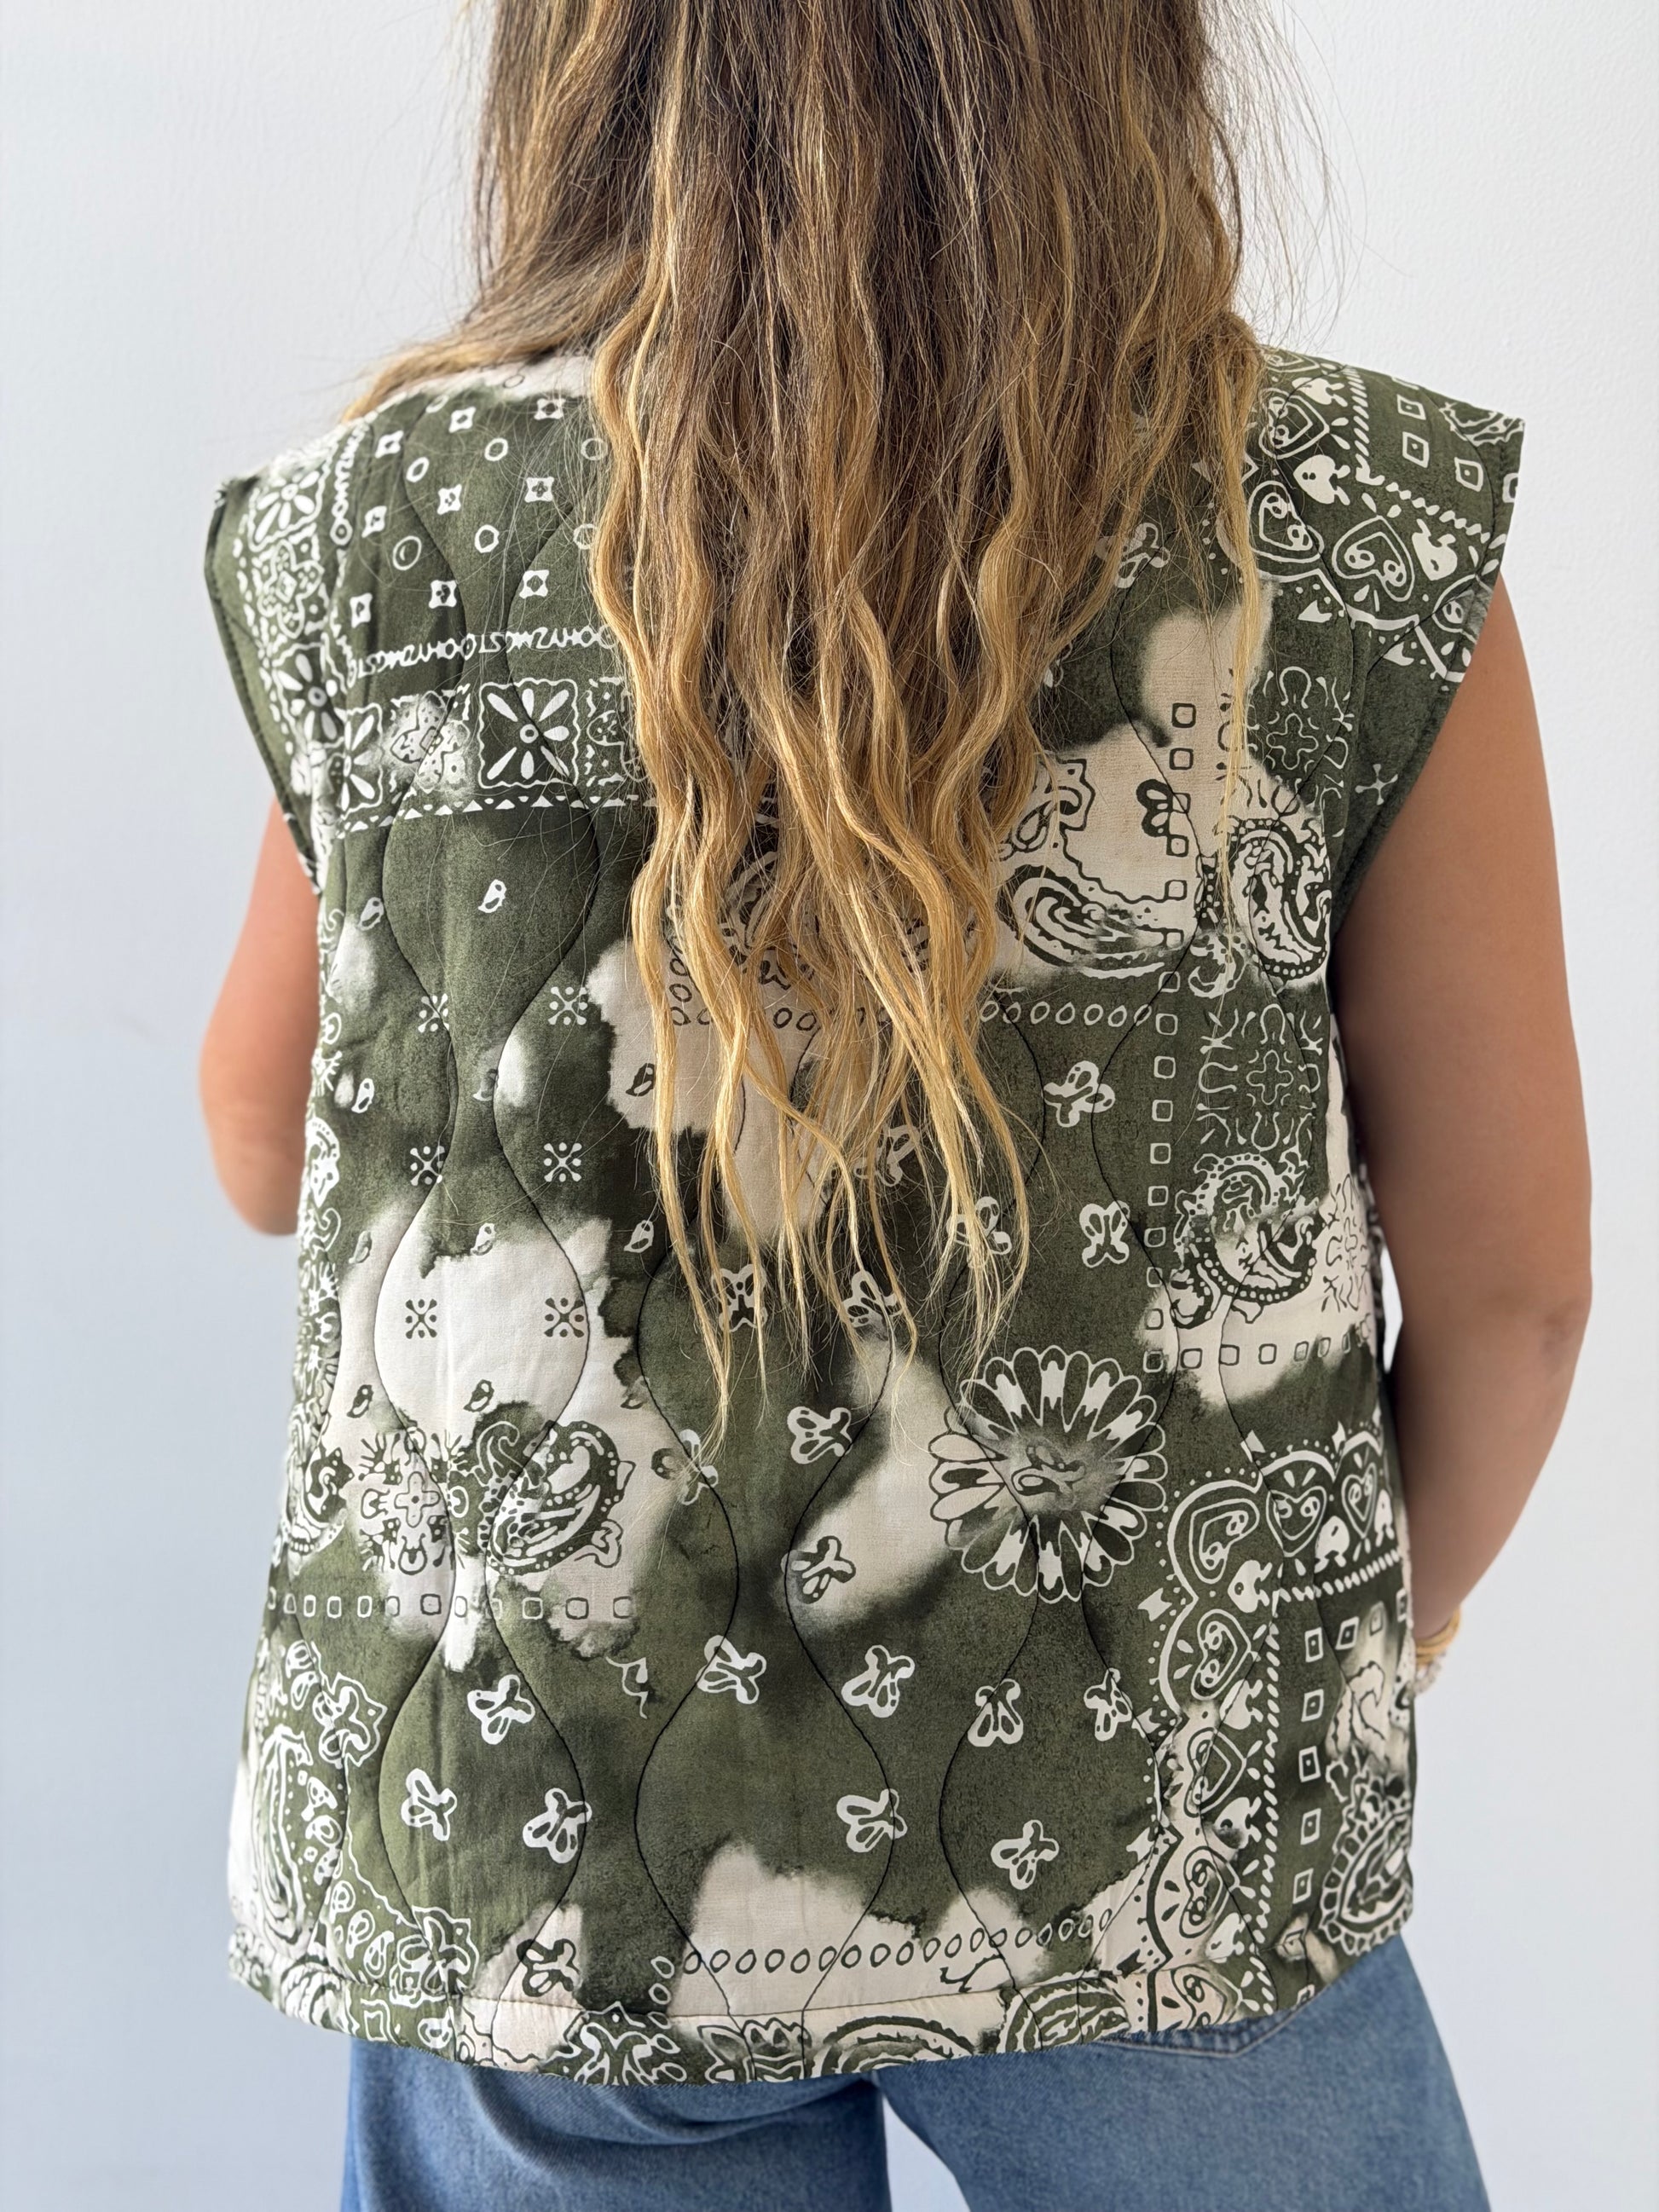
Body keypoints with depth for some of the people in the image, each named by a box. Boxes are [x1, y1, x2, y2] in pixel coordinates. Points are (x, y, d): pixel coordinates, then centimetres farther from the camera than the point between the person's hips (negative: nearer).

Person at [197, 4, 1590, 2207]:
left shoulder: (377, 532, -8)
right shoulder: (1360, 544, -12)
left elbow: (264, 1156, 5)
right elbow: (1510, 1278, -5)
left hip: (524, 1853, 2)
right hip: (1163, 1853, -1)